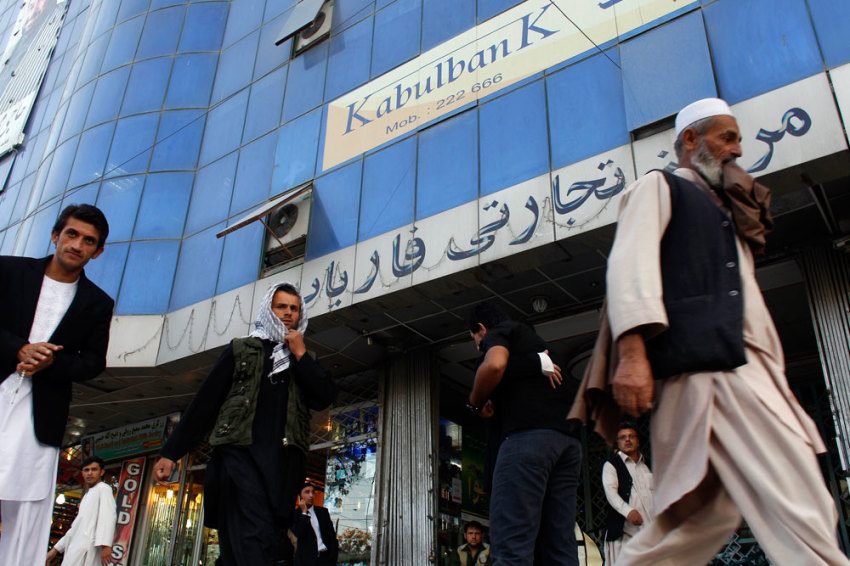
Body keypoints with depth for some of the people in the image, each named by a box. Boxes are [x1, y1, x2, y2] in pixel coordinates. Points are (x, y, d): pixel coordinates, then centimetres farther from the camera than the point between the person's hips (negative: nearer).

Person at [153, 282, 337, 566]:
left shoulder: (303, 361, 24)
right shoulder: (241, 350, 16)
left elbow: (324, 398, 7)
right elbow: (204, 402, 11)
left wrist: (300, 354, 3)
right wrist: (171, 452, 5)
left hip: (284, 459, 2)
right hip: (240, 452, -2)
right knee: (255, 542, -21)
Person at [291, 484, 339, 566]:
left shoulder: (323, 511, 10)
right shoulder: (296, 514, 2)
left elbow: (331, 534, 9)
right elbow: (299, 534, -13)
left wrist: (333, 556, -1)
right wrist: (304, 512, -11)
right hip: (306, 559, -2)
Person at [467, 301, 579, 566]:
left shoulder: (496, 333, 9)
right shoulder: (538, 343, 34)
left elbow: (495, 365, -13)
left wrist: (475, 403, 2)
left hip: (528, 433, -8)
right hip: (568, 439, 9)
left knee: (511, 545, -15)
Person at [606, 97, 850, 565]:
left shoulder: (727, 212, 36)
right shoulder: (659, 186, 11)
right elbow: (630, 263, -8)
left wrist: (776, 380, 21)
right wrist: (631, 353, -23)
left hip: (749, 369, 9)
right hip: (703, 363, -9)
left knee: (706, 511, 3)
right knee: (799, 511, -16)